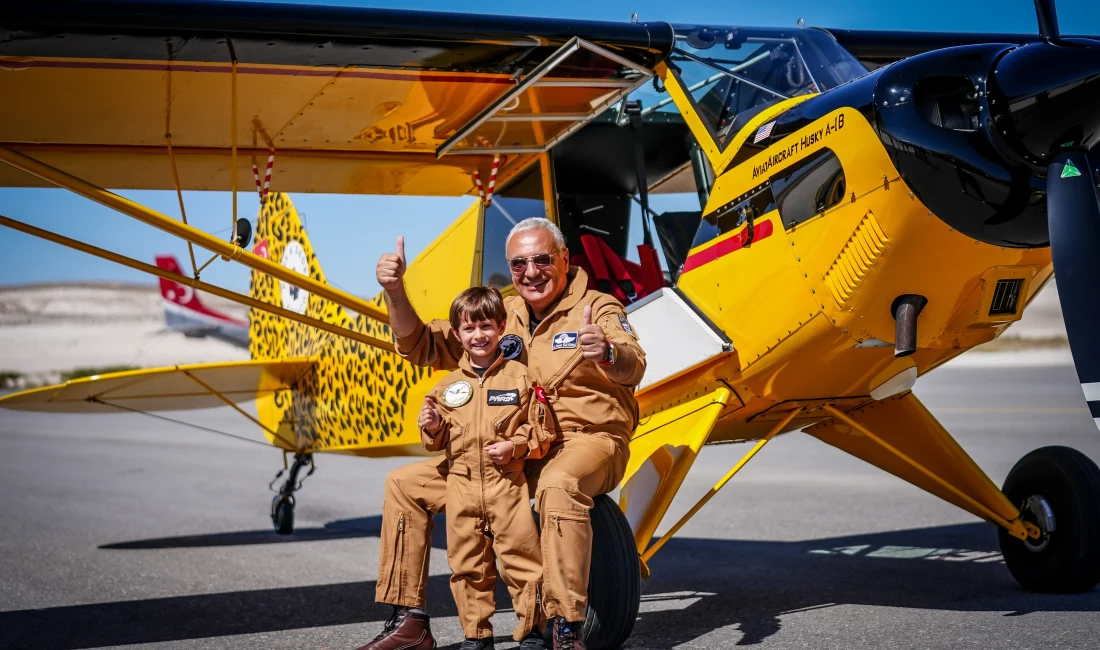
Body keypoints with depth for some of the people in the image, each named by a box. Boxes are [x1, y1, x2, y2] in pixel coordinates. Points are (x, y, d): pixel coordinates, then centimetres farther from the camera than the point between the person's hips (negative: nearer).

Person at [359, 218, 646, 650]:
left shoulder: (597, 308, -4)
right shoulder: (501, 315, 12)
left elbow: (632, 368, -24)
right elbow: (424, 346, 11)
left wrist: (606, 353, -49)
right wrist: (395, 292, -5)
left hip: (587, 440, -6)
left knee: (558, 485, -41)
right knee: (405, 483, 0)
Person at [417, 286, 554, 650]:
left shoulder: (519, 376, 1)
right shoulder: (449, 386, 11)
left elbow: (542, 427, 0)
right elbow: (438, 441, 18)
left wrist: (515, 446, -14)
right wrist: (433, 428, -3)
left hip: (507, 483, -4)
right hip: (461, 485, 4)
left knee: (520, 558, -4)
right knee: (466, 564, 8)